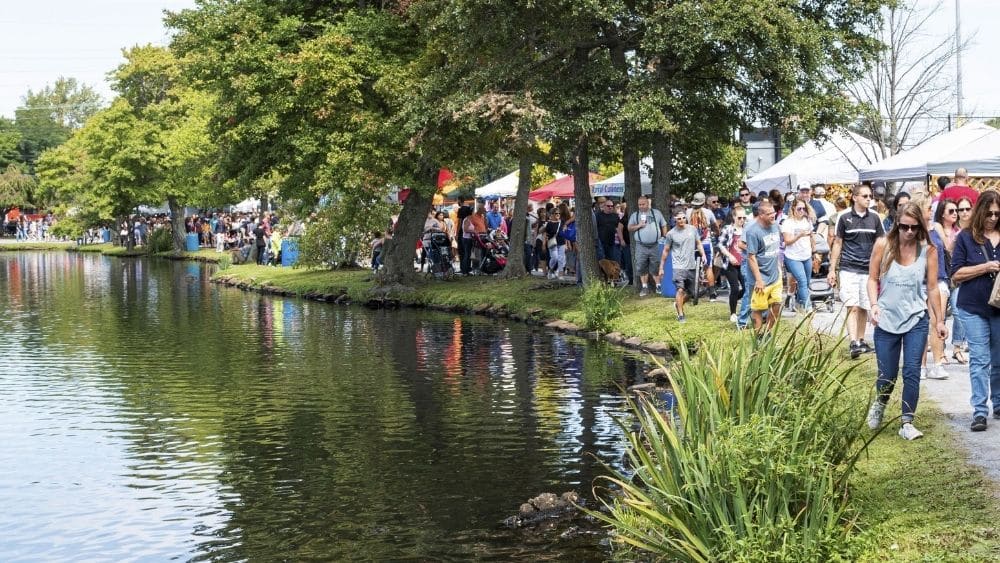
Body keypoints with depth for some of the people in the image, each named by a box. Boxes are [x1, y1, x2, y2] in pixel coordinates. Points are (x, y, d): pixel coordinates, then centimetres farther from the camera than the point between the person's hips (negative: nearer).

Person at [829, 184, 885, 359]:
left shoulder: (874, 219, 7)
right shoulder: (845, 218, -1)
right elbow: (837, 244, 4)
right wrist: (832, 270, 0)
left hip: (868, 270, 3)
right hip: (849, 269, -3)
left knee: (864, 308, 11)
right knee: (852, 307, -11)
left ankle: (861, 341, 23)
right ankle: (854, 344, -18)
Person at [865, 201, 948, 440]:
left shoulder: (928, 251, -3)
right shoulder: (883, 245, -4)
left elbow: (932, 288, 3)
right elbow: (872, 279, 2)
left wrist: (939, 320, 6)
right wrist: (874, 305, -12)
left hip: (916, 320, 0)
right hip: (886, 320, 0)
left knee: (912, 372, -7)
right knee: (887, 375, 6)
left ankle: (907, 423, 3)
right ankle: (879, 404, 38)